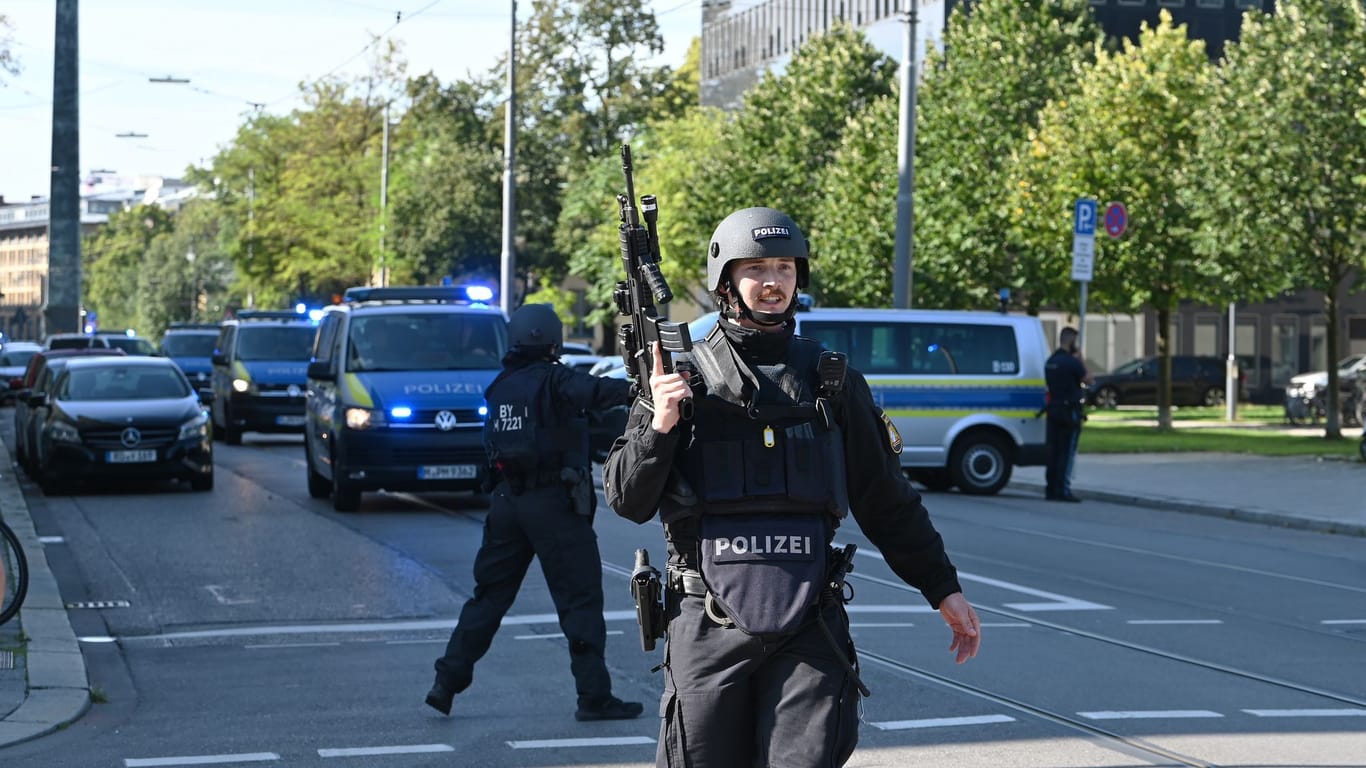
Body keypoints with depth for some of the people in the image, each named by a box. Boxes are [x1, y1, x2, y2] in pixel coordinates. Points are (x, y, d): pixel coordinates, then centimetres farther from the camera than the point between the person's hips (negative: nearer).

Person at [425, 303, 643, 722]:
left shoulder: (500, 386, 11)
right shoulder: (552, 380, -10)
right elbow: (592, 391, -31)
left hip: (506, 499, 7)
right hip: (552, 502, -6)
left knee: (489, 594, 15)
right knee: (581, 598, 0)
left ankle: (446, 682, 13)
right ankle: (594, 696, 0)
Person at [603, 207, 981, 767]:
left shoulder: (831, 381, 10)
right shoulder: (683, 379, 4)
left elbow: (887, 500, 15)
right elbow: (627, 500, 3)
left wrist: (943, 589, 14)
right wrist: (658, 426, -13)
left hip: (809, 628, 1)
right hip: (709, 626, -1)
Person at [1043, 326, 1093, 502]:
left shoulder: (1050, 362, 11)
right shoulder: (1071, 361, -16)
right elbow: (1088, 380, -9)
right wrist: (1081, 361, 0)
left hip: (1053, 409, 8)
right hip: (1070, 411, -8)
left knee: (1053, 451, 10)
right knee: (1067, 453, -4)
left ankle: (1051, 489, 12)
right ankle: (1063, 490, -6)